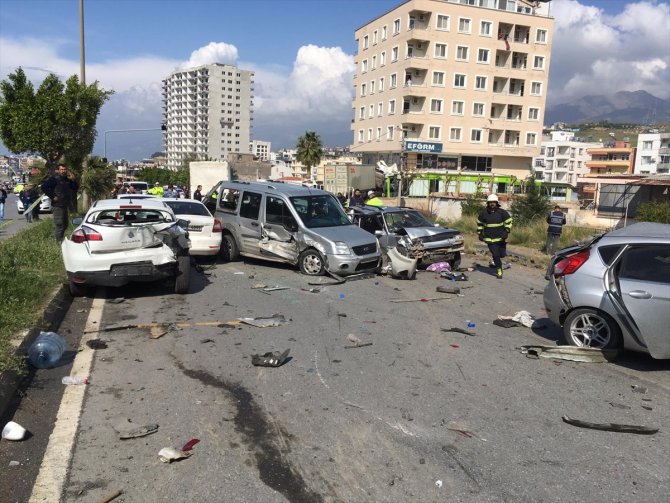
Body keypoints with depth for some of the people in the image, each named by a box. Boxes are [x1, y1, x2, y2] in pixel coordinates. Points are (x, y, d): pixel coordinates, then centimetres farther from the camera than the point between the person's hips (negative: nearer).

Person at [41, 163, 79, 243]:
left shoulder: (67, 179, 12)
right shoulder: (54, 179, -11)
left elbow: (75, 188, 17)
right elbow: (44, 186, -20)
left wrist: (73, 180, -1)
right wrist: (52, 197, -19)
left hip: (65, 206, 8)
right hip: (57, 206, -8)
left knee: (65, 225, 18)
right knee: (59, 225, -7)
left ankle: (61, 240, 32)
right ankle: (59, 242, -1)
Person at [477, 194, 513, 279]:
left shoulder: (502, 212, -4)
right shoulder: (484, 213, 0)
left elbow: (508, 222, 2)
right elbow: (479, 223, 15)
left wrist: (506, 232, -10)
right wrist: (480, 233, 11)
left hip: (501, 238, 1)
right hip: (490, 239, 0)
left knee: (502, 254, 5)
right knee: (495, 255, -6)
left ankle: (495, 261, 39)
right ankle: (499, 270, 9)